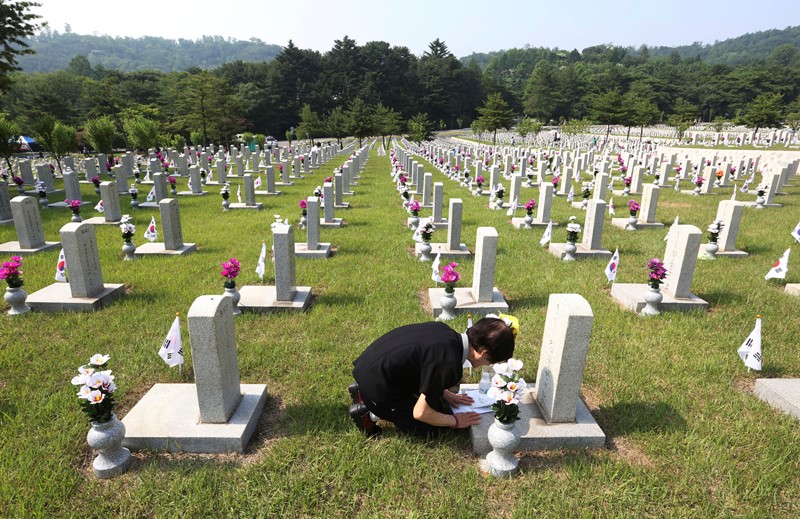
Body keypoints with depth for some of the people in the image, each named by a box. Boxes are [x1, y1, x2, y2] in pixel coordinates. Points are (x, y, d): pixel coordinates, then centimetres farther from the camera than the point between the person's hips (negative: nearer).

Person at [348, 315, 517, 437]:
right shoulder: (448, 364, -27)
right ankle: (373, 412, 1)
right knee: (438, 427, 2)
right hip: (377, 388, -8)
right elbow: (420, 413, -19)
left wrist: (445, 393, 15)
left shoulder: (446, 332, -3)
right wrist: (455, 421, -3)